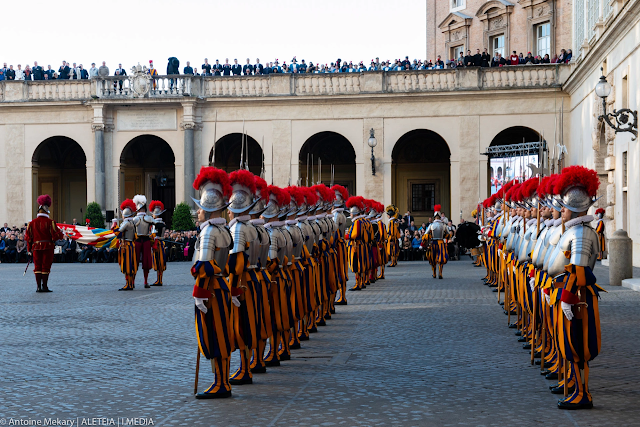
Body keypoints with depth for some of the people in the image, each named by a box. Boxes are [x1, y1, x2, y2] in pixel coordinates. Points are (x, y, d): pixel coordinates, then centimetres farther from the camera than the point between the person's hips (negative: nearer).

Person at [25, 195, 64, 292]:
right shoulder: (50, 222, -9)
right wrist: (60, 233, 12)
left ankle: (38, 287, 4)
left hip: (36, 247, 3)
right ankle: (44, 286, 0)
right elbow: (57, 235, -11)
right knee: (46, 267, 1)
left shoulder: (32, 223, 4)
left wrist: (30, 249, 15)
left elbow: (28, 237, 7)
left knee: (37, 267, 8)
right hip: (48, 247, -3)